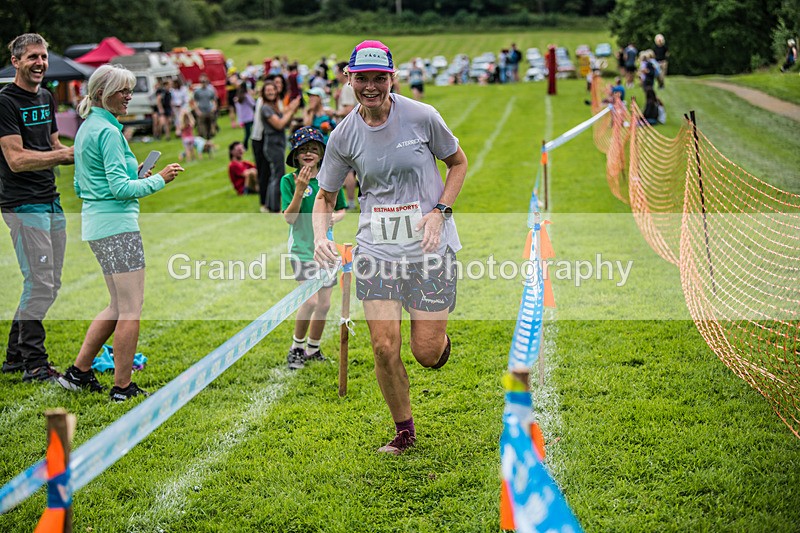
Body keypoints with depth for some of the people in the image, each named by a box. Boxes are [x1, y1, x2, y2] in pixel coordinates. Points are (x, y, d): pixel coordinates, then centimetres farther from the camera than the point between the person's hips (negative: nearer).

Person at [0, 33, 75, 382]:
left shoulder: (46, 98, 15)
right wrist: (68, 153, -22)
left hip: (50, 202, 9)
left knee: (49, 285, 11)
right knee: (40, 284, -9)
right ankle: (33, 363, 1)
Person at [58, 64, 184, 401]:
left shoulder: (86, 129, 16)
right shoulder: (108, 131, -14)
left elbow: (80, 187, 21)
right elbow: (121, 188, -19)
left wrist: (130, 175, 16)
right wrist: (159, 180, -8)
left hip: (95, 225, 10)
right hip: (117, 225, -10)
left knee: (119, 306, 17)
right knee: (131, 307, -4)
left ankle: (79, 372, 18)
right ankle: (122, 387, 1)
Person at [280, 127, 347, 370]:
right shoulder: (289, 180, -6)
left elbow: (341, 210, 15)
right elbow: (289, 218, -12)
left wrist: (335, 217, -7)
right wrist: (299, 190, -24)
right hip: (302, 247, -4)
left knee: (324, 304, 8)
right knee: (310, 300, -17)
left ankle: (313, 349, 26)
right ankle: (296, 348, 3)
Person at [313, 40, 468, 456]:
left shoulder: (421, 116, -7)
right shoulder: (344, 135, -1)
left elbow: (458, 162, 8)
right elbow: (325, 195, 10)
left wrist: (440, 211, -6)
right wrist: (320, 236, -10)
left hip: (429, 246, -2)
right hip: (376, 250, 2)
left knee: (426, 354, -4)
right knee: (384, 347, -6)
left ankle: (438, 337, 35)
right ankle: (404, 431, 17)